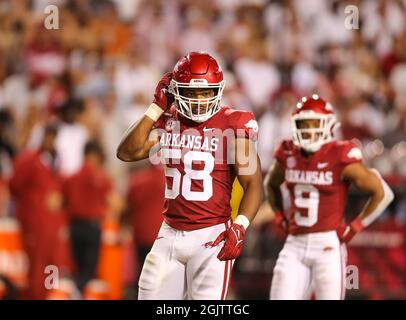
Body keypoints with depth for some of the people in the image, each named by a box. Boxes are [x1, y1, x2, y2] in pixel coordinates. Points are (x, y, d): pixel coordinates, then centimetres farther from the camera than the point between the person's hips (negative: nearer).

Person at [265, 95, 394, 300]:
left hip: (327, 245, -5)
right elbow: (271, 184, 28)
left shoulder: (341, 159, -10)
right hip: (295, 245, 5)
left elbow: (383, 193, -5)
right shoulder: (288, 156, 5)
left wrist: (355, 228, -6)